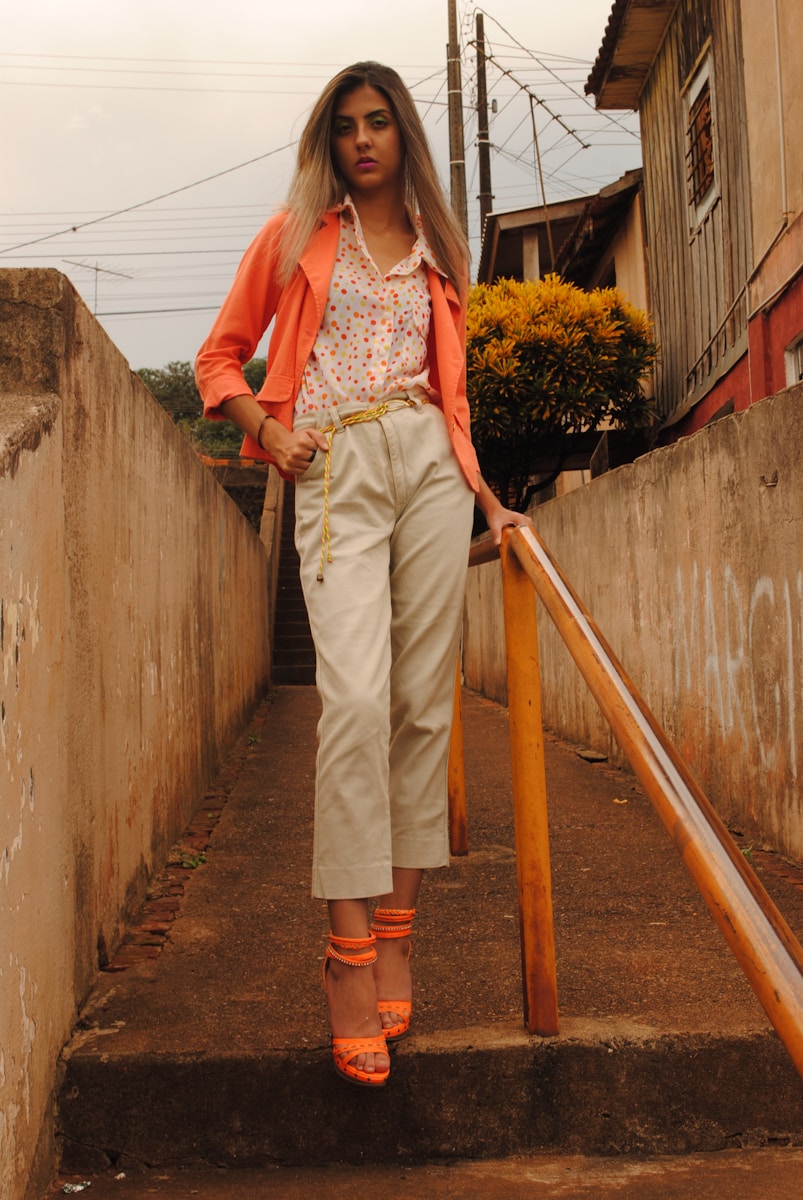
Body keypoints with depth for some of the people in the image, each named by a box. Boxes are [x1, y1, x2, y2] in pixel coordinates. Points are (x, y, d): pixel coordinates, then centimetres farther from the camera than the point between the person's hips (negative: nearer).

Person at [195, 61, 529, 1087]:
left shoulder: (437, 249, 21)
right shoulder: (296, 234, 14)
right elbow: (220, 356, 15)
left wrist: (485, 496, 16)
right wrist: (271, 433, -1)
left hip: (430, 463, 3)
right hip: (336, 471, -3)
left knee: (424, 701, -2)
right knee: (356, 697, -19)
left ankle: (396, 933, 7)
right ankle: (348, 951, -14)